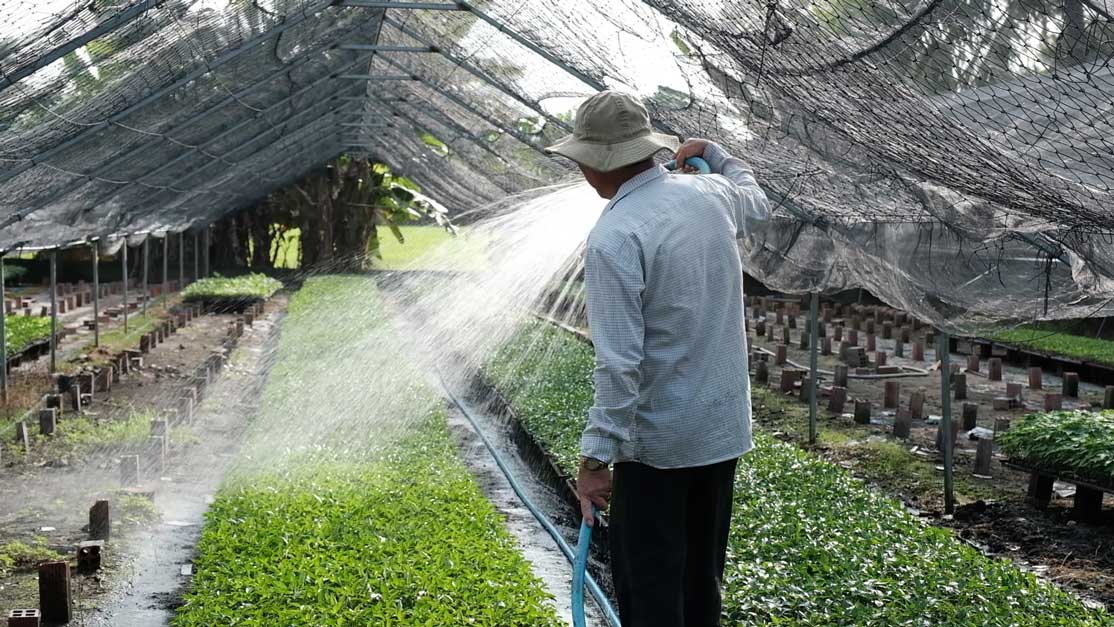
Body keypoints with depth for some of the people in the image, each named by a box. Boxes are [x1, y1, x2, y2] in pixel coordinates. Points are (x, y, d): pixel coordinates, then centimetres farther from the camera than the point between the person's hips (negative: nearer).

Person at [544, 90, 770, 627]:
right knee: (702, 576, 20)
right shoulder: (711, 195, 0)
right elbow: (758, 204, 27)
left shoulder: (613, 238, -21)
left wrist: (595, 458, -19)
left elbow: (618, 362, -24)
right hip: (725, 425, 7)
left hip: (656, 440, -7)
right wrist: (712, 152, 39)